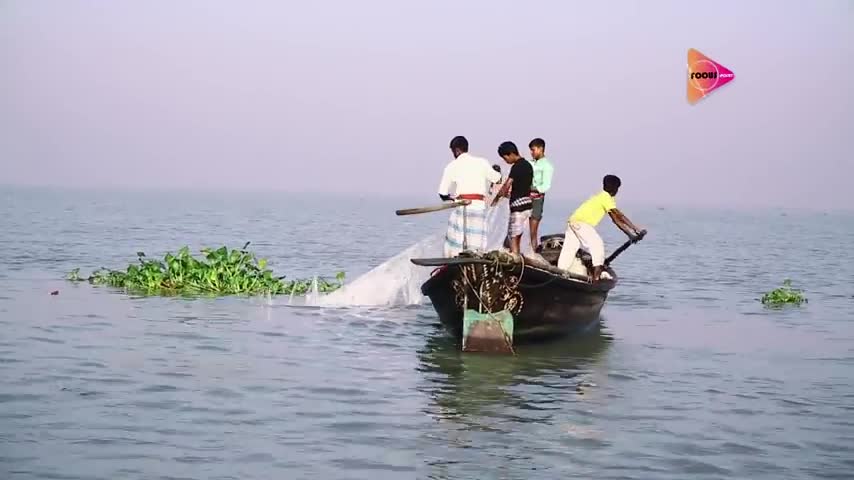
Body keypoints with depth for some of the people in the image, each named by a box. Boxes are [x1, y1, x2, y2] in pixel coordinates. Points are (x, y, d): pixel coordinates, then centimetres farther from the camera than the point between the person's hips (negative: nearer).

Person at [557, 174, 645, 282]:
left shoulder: (600, 196, 22)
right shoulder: (606, 197, -6)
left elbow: (616, 219, 21)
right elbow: (619, 215, -15)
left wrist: (630, 234, 17)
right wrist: (635, 229, -15)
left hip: (572, 221, 9)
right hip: (581, 222, -9)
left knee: (569, 249, 9)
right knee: (597, 245, -10)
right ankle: (596, 278, -18)